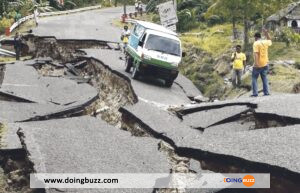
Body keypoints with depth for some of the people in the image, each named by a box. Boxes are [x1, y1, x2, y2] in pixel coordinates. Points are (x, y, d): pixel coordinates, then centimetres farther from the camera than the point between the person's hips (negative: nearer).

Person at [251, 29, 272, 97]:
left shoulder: (256, 43, -13)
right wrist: (267, 33, 24)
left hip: (258, 65, -5)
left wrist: (256, 63, -28)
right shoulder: (265, 42, 4)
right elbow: (270, 41, 30)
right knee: (264, 78, 13)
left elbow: (256, 54, -23)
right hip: (265, 64, 5)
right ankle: (266, 92, 9)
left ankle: (255, 93, -3)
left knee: (254, 78, 3)